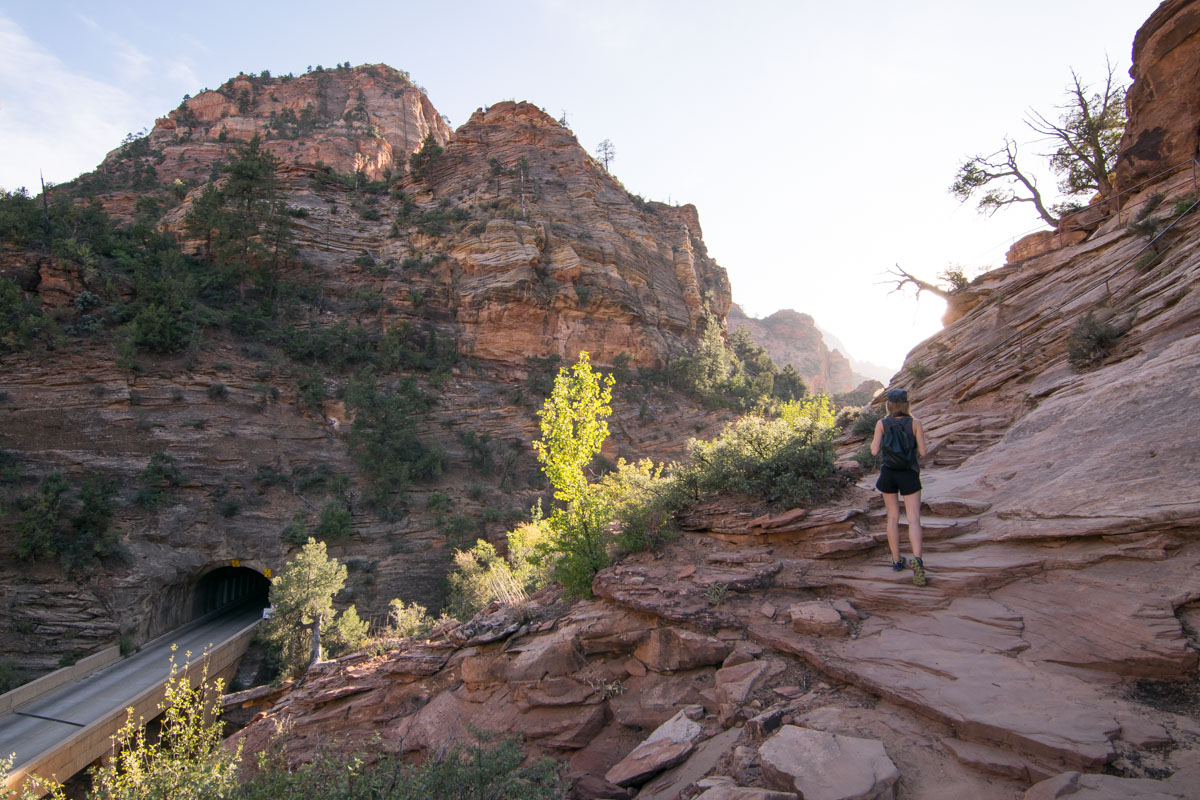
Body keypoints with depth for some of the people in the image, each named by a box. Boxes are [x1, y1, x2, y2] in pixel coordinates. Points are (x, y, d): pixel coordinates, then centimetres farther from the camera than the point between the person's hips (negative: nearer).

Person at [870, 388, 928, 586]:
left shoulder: (882, 424, -5)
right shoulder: (915, 424, -5)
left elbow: (875, 451, -10)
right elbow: (922, 452, -7)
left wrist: (872, 443, 11)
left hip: (889, 474, 1)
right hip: (909, 475, -1)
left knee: (893, 518, 13)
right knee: (914, 519, -3)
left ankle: (897, 560, 20)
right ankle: (917, 559, -24)